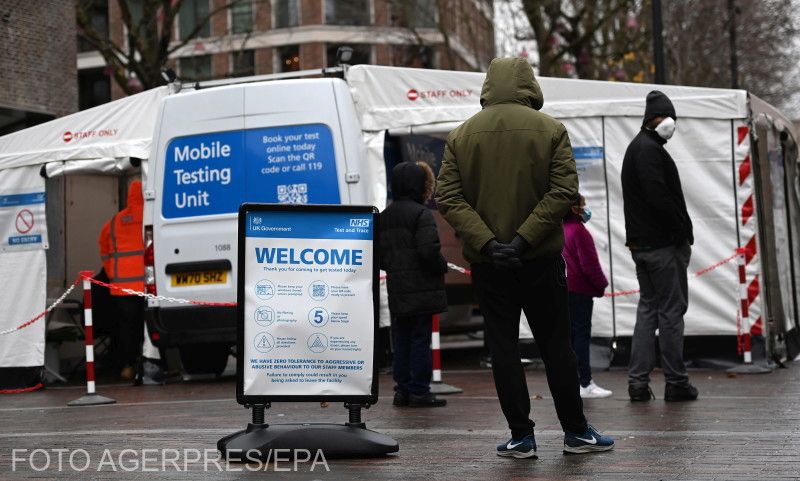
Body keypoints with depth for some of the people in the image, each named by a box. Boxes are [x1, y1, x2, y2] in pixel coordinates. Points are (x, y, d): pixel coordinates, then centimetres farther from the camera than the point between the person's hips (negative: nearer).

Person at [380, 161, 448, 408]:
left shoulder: (384, 216, 10)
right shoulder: (421, 214, -12)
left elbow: (378, 256, 11)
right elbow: (429, 251, -20)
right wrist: (443, 266, -3)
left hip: (396, 290, 6)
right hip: (422, 290, -6)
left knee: (401, 341, 11)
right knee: (420, 340, -1)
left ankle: (402, 389, 14)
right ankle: (419, 392, 1)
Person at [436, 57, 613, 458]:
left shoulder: (460, 136, 3)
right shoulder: (550, 130, -1)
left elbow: (447, 197, -6)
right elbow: (564, 191, -12)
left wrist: (487, 242, -13)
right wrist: (525, 238, -15)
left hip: (486, 263, 1)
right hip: (541, 259, -1)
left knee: (503, 346, 6)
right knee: (555, 345, 8)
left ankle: (521, 436, 8)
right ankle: (575, 432, 15)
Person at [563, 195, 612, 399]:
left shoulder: (561, 230, 13)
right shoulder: (579, 231, -15)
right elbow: (589, 264, -18)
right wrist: (602, 284, -4)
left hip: (564, 289, 9)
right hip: (580, 291, -9)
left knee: (571, 334, 13)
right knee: (582, 335, -7)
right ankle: (585, 384, -7)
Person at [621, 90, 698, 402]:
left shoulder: (637, 148, 19)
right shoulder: (650, 149, -13)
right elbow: (659, 196, -22)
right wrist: (684, 231, -13)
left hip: (641, 244, 10)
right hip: (663, 244, -10)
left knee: (648, 307, 12)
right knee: (671, 310, -2)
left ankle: (638, 382, 10)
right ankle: (676, 382, 4)